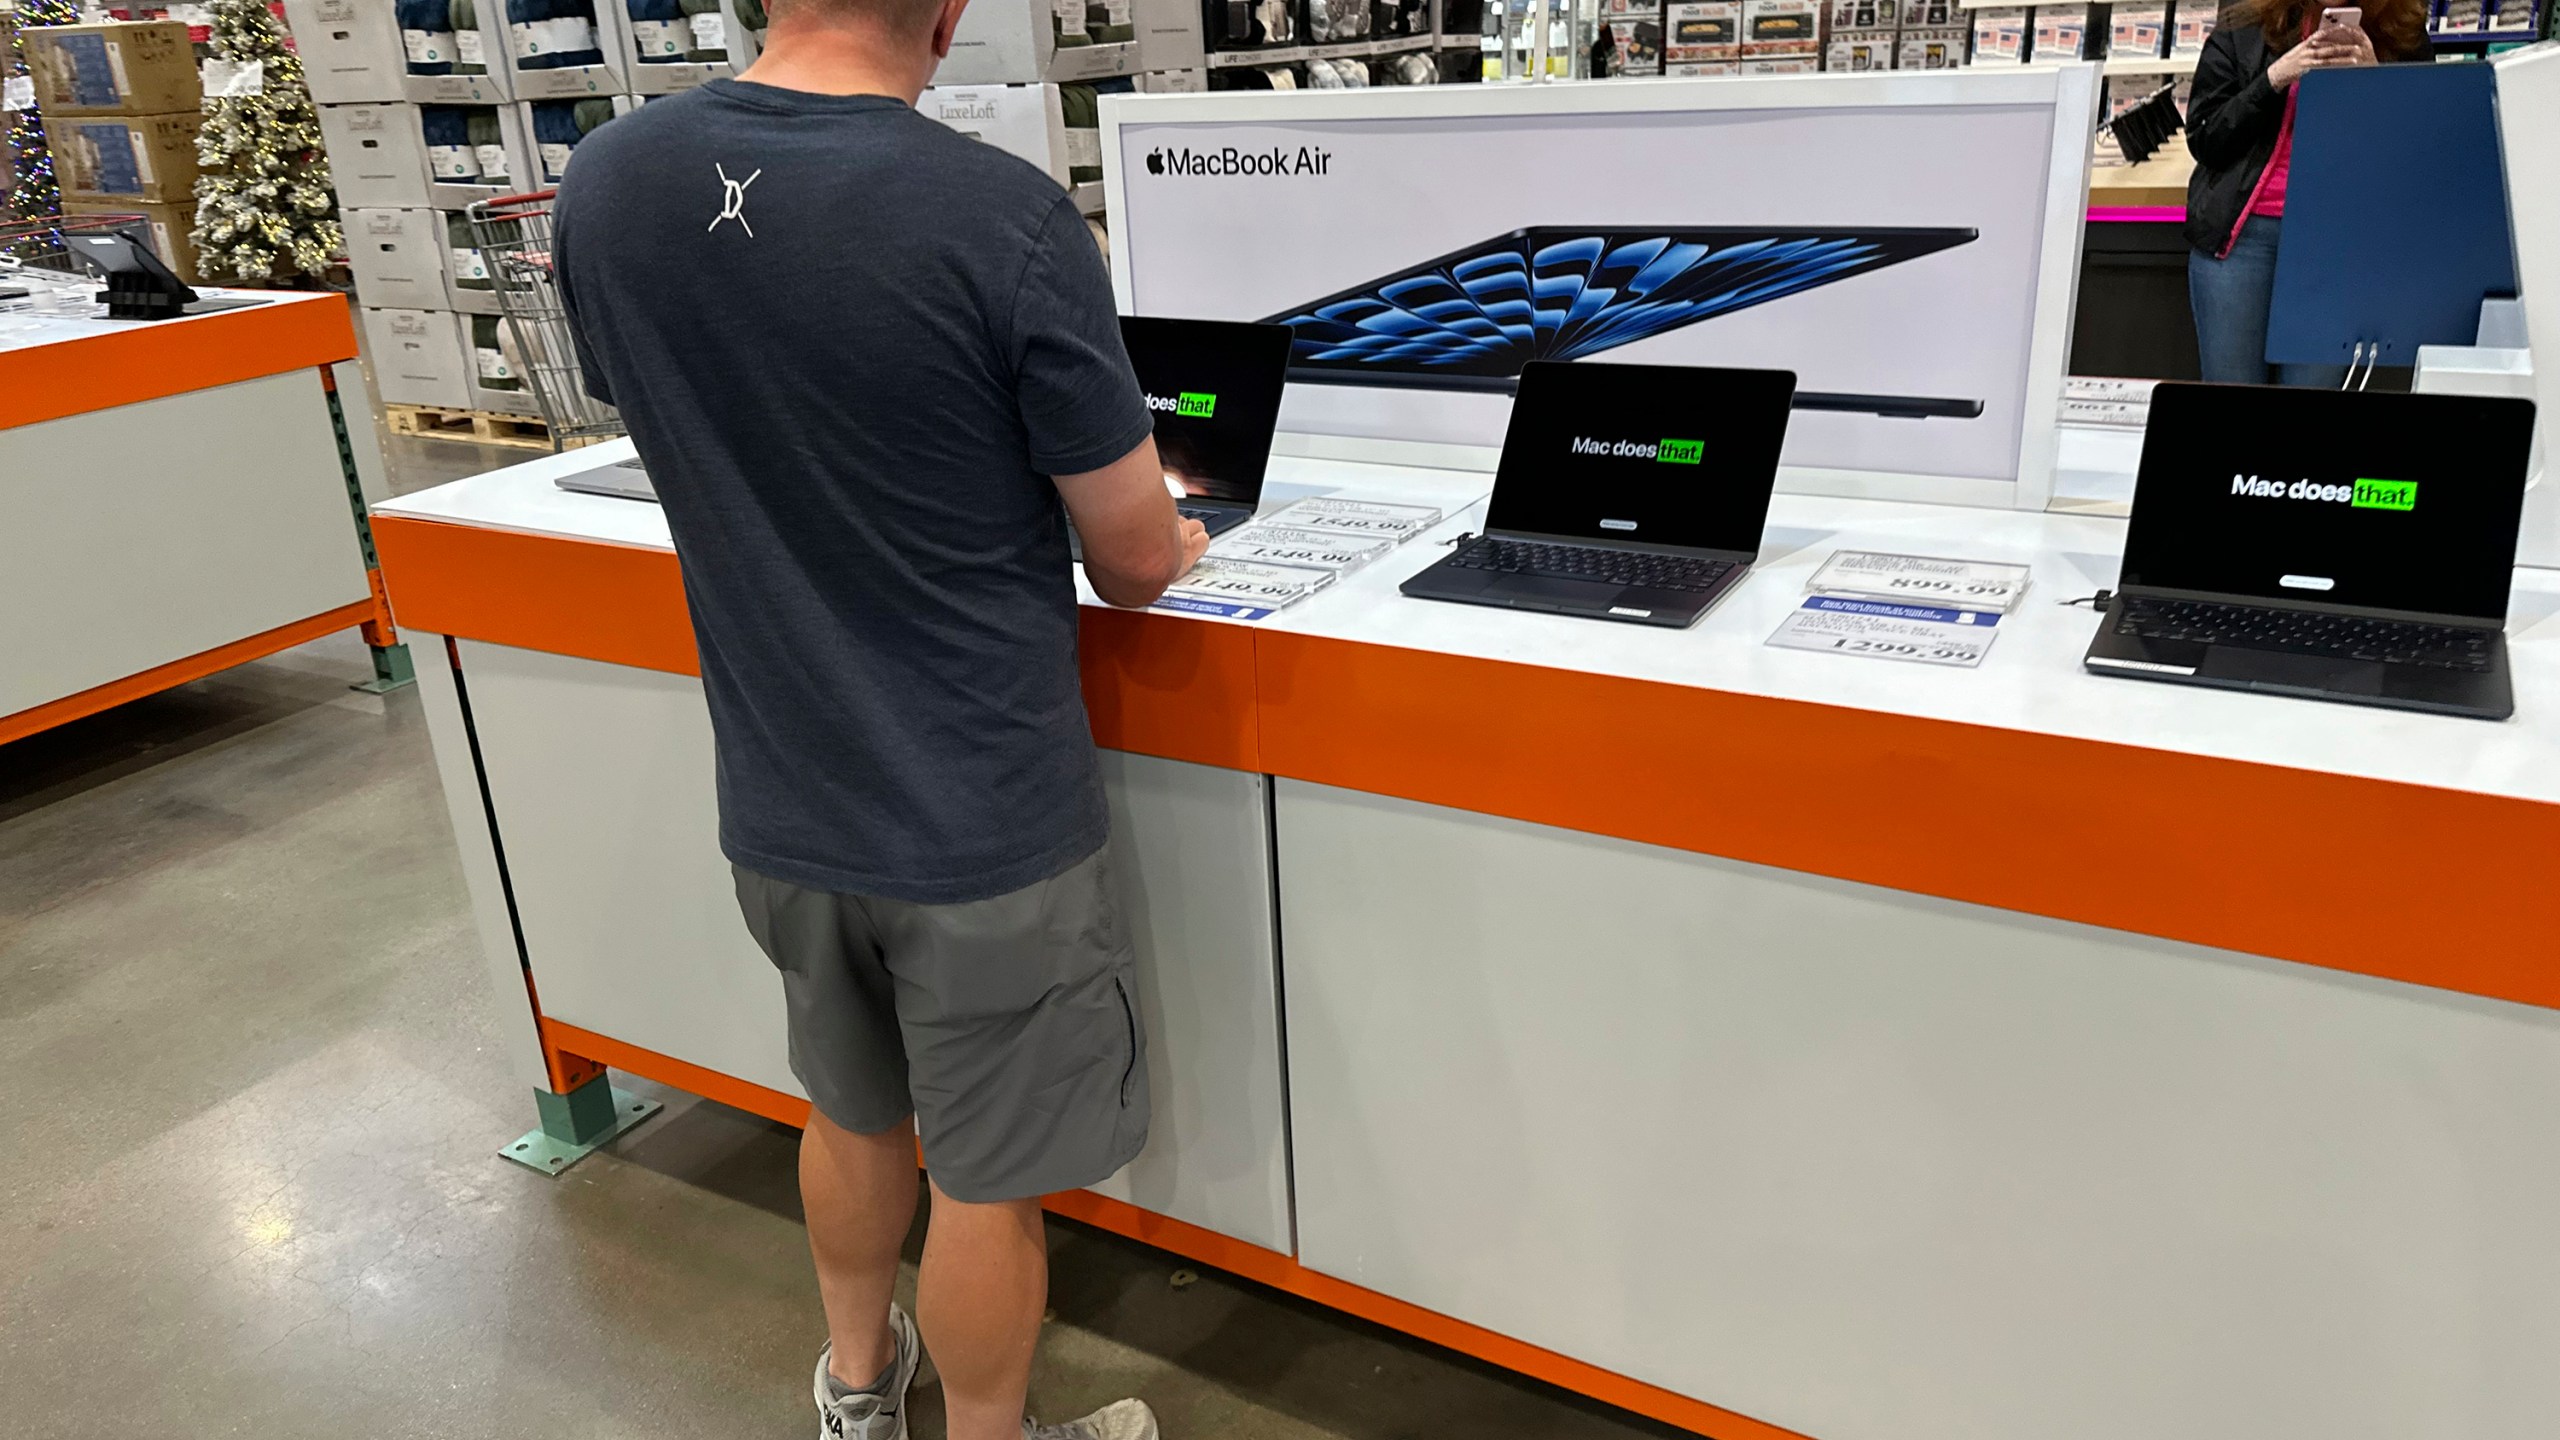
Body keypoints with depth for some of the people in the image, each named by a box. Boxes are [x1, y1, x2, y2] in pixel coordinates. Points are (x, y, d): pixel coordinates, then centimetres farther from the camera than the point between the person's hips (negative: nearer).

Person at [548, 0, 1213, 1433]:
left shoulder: (603, 187, -6)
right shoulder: (1007, 220, -23)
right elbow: (1138, 562, -13)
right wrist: (1149, 542, 11)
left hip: (779, 805, 6)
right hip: (981, 824, -5)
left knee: (853, 1114, 28)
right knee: (986, 1178, 16)